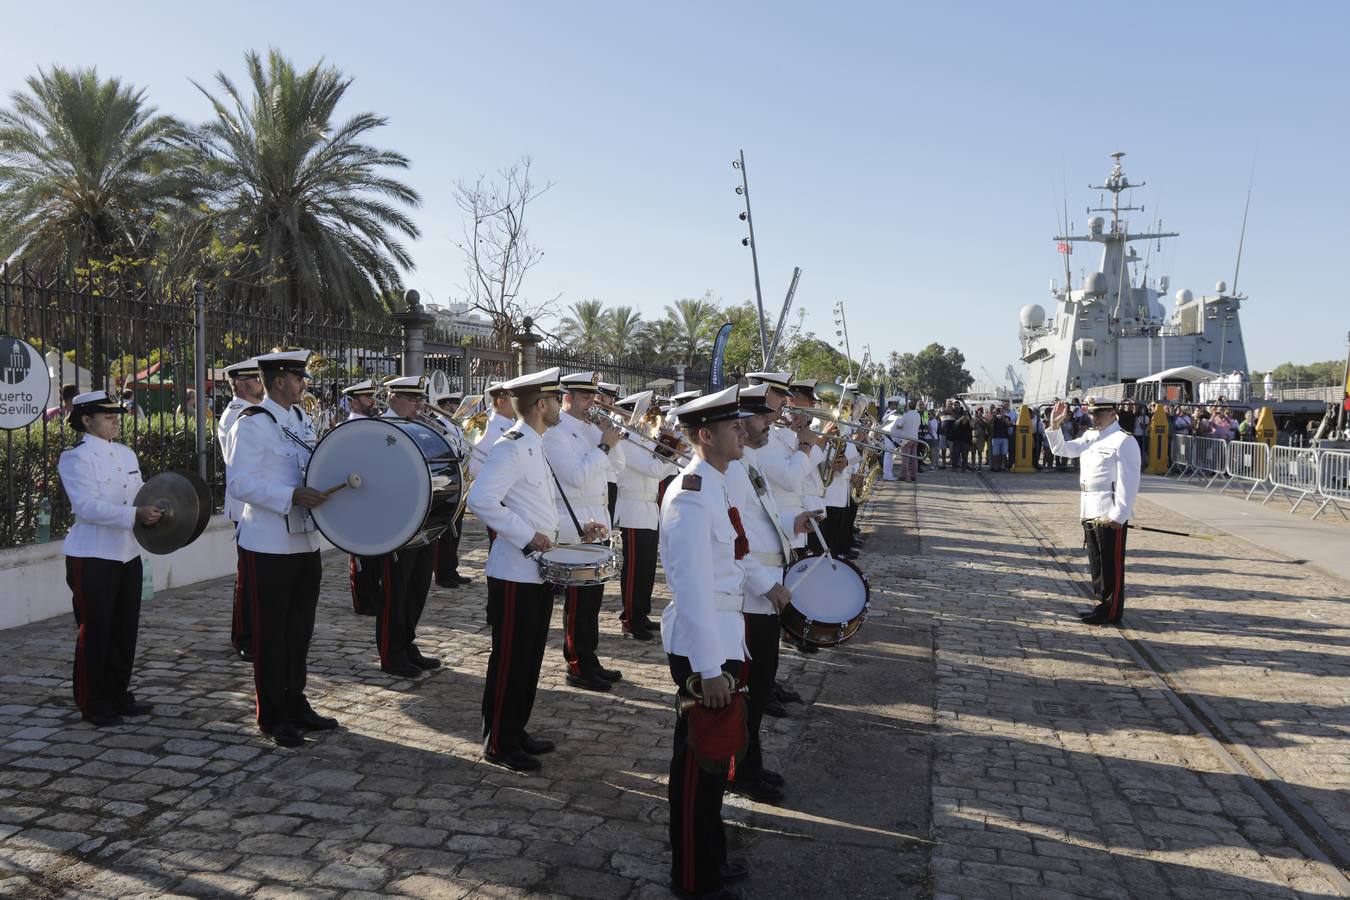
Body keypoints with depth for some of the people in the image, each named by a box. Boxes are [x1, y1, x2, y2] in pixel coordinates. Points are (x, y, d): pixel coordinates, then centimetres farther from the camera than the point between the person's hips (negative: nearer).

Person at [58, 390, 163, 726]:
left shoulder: (126, 454, 12)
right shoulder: (75, 458, -10)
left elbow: (139, 495, 15)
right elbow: (87, 506, -21)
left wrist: (157, 510, -5)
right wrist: (136, 514, -30)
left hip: (127, 553, 7)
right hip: (92, 557, -7)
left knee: (125, 629, 12)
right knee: (95, 631, 1)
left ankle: (118, 695, 25)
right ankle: (92, 704, 13)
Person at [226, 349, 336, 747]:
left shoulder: (302, 419, 13)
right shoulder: (251, 424, -12)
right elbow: (240, 484, -20)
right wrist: (293, 496, -28)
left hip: (305, 543, 8)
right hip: (268, 547, -7)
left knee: (300, 630, 15)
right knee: (271, 634, 3)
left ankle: (296, 706, 28)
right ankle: (273, 717, 14)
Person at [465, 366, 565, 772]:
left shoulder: (535, 447, 14)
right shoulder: (511, 447, -17)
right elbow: (480, 499, -28)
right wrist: (528, 537, -24)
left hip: (539, 571, 9)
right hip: (515, 574, -9)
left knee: (530, 658, 16)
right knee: (510, 659, 1)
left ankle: (516, 731, 29)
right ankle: (498, 743, 13)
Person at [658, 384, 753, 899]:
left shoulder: (713, 487, 10)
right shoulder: (692, 497, -21)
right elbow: (692, 587, -24)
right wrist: (708, 668, -24)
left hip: (722, 636, 10)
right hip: (702, 644, -10)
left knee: (711, 756, 21)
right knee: (700, 762, 5)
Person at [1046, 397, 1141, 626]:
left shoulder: (1124, 441, -12)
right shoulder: (1089, 437, 14)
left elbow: (1129, 482, -16)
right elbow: (1062, 449, 19)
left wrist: (1118, 515, -19)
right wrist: (1054, 425, 3)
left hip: (1111, 515, -8)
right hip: (1089, 512, 8)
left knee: (1111, 564, 0)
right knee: (1096, 562, 15)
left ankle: (1110, 613, 8)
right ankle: (1102, 603, 26)